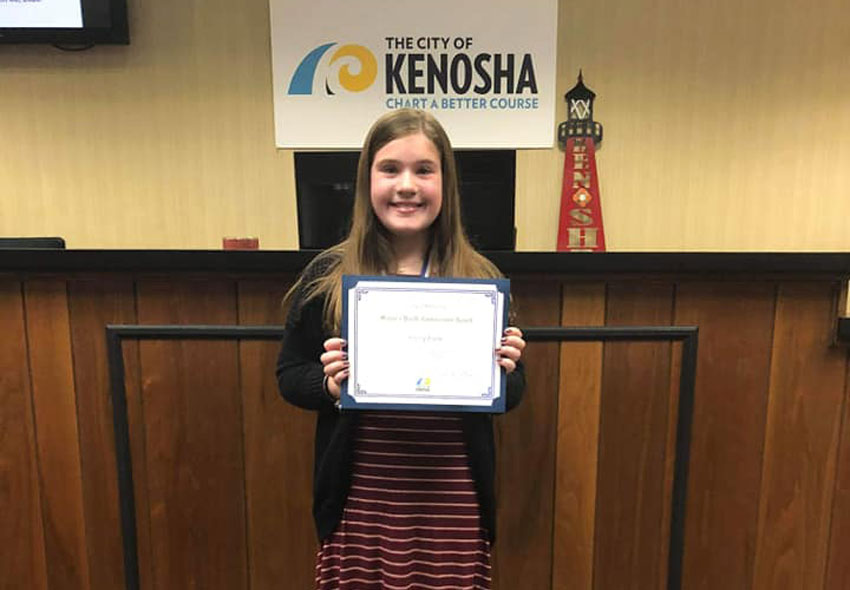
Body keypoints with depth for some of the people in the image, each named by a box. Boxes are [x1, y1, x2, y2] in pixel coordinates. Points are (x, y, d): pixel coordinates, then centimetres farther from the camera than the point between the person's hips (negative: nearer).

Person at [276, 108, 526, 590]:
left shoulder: (481, 278, -1)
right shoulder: (328, 276, -3)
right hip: (360, 500, 0)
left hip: (453, 502, 1)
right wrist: (329, 383, -16)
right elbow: (289, 377, 4)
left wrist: (505, 372, -15)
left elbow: (512, 394, 6)